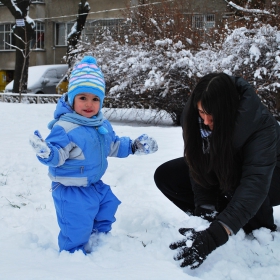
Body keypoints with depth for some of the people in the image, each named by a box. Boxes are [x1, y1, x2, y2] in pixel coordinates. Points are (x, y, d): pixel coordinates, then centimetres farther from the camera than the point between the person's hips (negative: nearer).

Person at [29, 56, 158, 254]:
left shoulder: (102, 124, 3)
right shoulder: (64, 127, -24)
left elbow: (113, 145, 18)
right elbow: (58, 155, -29)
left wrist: (134, 146, 12)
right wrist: (46, 153, -50)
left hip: (95, 184, 8)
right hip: (71, 190, -8)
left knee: (109, 205, 26)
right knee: (77, 229, -4)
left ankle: (97, 238, 47)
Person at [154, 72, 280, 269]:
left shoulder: (261, 125, -38)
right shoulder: (193, 117, -24)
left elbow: (254, 183, -48)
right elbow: (199, 168, -19)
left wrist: (213, 237, -58)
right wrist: (205, 211, -34)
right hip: (219, 172, 5)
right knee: (165, 176, -13)